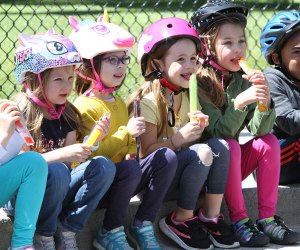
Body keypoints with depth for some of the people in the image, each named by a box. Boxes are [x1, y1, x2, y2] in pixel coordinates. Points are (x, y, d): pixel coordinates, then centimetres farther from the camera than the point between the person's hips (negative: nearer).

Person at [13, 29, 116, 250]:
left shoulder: (67, 114, 7)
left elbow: (71, 163, 5)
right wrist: (62, 154, -28)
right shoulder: (22, 113, -14)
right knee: (57, 172, -35)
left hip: (59, 195, 6)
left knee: (103, 166, -14)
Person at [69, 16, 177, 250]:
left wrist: (131, 153, 7)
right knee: (131, 168, -36)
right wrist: (126, 134, -24)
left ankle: (143, 226, -6)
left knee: (167, 157, -10)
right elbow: (90, 154, -22)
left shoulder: (119, 103, 17)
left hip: (120, 182, 8)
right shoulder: (84, 106, -13)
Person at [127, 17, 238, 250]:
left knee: (218, 146, -19)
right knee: (202, 153, -30)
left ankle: (211, 215, -12)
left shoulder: (189, 97, 9)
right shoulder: (149, 102, -14)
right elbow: (147, 151, -15)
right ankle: (180, 221, -15)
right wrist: (179, 138, -27)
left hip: (181, 173, 7)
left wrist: (198, 130, -7)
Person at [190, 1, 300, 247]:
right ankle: (239, 220, -24)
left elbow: (258, 130, -9)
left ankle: (267, 217, -17)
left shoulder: (244, 81, 0)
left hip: (232, 167, 6)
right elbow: (218, 133, -24)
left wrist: (265, 101, -27)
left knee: (269, 141, -15)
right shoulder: (200, 83, -17)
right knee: (230, 146, -31)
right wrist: (239, 103, -39)